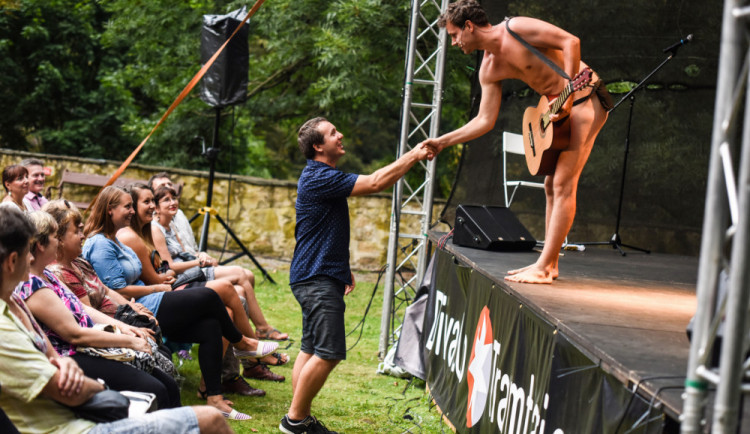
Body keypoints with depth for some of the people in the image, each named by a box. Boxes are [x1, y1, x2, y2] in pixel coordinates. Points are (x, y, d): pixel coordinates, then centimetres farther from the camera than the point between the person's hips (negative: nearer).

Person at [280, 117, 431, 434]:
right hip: (318, 279, -11)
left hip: (321, 277, 11)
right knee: (328, 353, -11)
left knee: (311, 350, 12)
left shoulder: (321, 176, 18)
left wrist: (342, 268, 28)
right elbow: (374, 183, -23)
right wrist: (413, 157, -14)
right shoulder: (319, 178, -17)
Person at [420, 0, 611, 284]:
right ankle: (549, 264, 17)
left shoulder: (515, 28, -17)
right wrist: (443, 142, 1)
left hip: (585, 98, -9)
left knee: (563, 185, -12)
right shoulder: (490, 69, 5)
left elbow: (570, 41, -22)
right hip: (559, 109, 9)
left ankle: (542, 269, -14)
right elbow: (485, 120, 6)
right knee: (552, 186, 10)